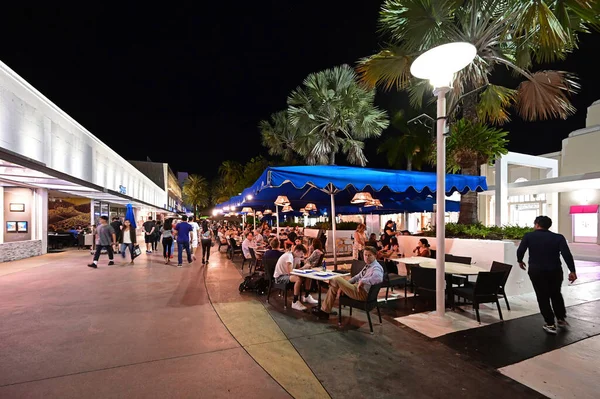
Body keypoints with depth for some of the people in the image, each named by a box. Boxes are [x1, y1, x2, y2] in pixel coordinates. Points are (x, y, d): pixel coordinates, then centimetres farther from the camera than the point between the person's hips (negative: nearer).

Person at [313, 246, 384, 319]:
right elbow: (357, 277, 21)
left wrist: (362, 281, -31)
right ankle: (324, 311, 16)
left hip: (361, 293, -10)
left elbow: (378, 278, -40)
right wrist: (343, 284, 10)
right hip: (356, 287, 10)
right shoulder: (368, 266, 15)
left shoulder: (376, 268, -16)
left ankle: (329, 282, 19)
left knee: (337, 279, -15)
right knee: (333, 288, 10)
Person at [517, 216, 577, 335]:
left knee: (543, 297, 9)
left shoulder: (528, 236, -5)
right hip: (555, 271, 3)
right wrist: (572, 271, -10)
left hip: (536, 271, -2)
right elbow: (567, 254, -12)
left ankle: (550, 324, 10)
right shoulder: (558, 237, -2)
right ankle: (561, 318, 36)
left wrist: (520, 261, 13)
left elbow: (520, 251, -7)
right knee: (556, 294, 25)